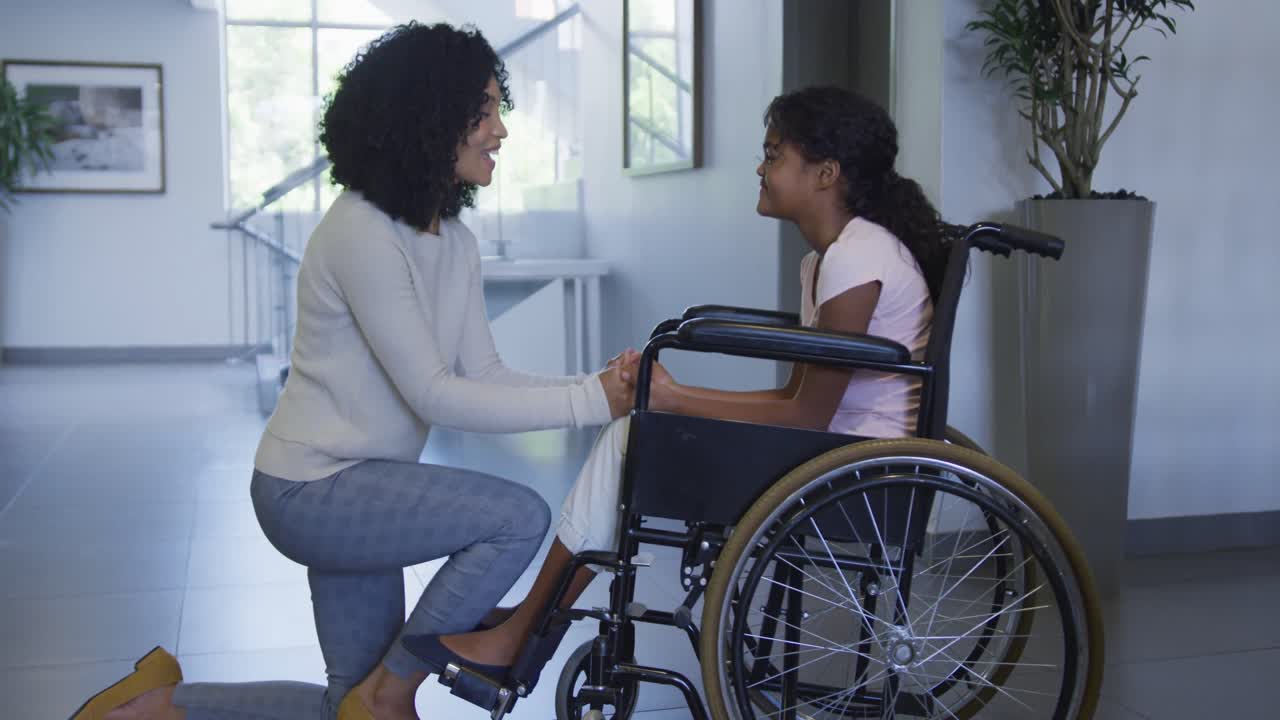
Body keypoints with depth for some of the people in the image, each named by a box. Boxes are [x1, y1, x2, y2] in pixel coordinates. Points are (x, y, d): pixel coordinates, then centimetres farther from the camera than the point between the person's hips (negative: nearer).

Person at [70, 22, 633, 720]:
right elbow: (434, 396, -25)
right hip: (310, 490, -9)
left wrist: (600, 386, -12)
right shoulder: (361, 232, -22)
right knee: (520, 516, -21)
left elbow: (483, 373, 1)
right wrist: (587, 402, -24)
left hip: (356, 489, 9)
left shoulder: (454, 242, 6)